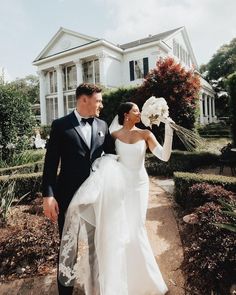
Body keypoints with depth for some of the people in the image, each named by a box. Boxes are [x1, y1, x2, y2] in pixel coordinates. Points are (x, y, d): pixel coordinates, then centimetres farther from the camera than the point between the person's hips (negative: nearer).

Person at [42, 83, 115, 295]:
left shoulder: (102, 125, 5)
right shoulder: (61, 125, -6)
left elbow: (112, 155, 11)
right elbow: (51, 163, -8)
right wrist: (48, 195, -13)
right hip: (68, 195, -3)